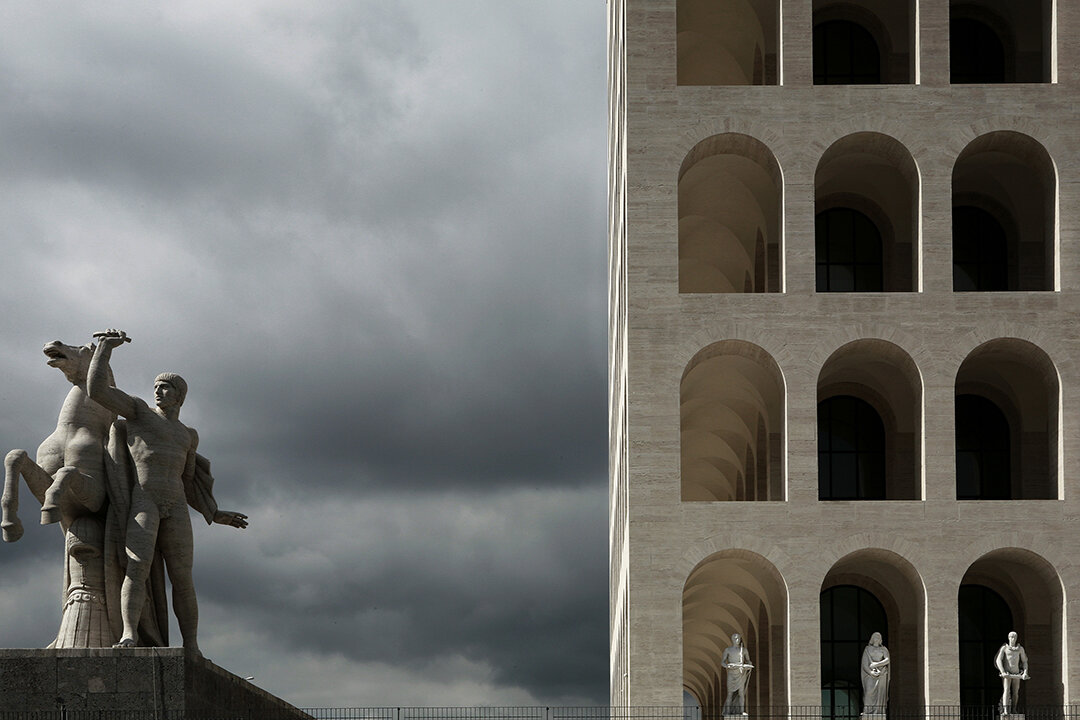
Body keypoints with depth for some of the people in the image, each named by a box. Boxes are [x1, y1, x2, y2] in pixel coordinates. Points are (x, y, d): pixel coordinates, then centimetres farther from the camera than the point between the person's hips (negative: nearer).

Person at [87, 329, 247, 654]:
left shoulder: (188, 436, 27)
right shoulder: (138, 410, 15)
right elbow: (96, 389, 2)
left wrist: (214, 514, 21)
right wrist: (105, 346, 3)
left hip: (176, 507, 4)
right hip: (141, 502, -4)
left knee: (182, 579, -1)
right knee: (137, 569, -23)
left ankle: (192, 649, 2)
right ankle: (129, 636, -35)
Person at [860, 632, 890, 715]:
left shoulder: (883, 649, 11)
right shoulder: (867, 649, 9)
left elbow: (887, 660, -5)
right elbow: (864, 664, 2)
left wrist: (876, 664, -14)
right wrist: (871, 672, -13)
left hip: (881, 674, 1)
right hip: (870, 674, -1)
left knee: (880, 694, -6)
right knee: (869, 693, -13)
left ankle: (878, 711, -8)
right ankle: (867, 711, -17)